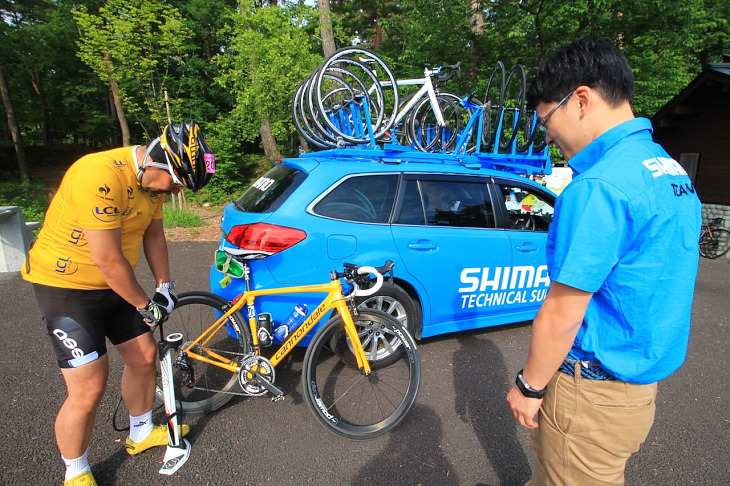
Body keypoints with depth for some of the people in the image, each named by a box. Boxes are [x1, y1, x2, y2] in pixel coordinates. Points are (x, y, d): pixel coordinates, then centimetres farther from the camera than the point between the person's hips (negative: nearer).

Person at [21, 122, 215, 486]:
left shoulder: (154, 179, -3)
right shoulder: (101, 176, -31)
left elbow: (153, 234, 9)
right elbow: (107, 260, -28)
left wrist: (164, 286, 5)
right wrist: (145, 306, -15)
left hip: (112, 285, 8)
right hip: (65, 286, -8)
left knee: (145, 356, 13)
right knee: (89, 388, -7)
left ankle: (141, 433, 37)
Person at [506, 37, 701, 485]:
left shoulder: (598, 188, -26)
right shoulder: (671, 172, 6)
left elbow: (562, 315, -23)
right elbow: (646, 288, 12)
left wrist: (528, 385, -8)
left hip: (594, 394, -8)